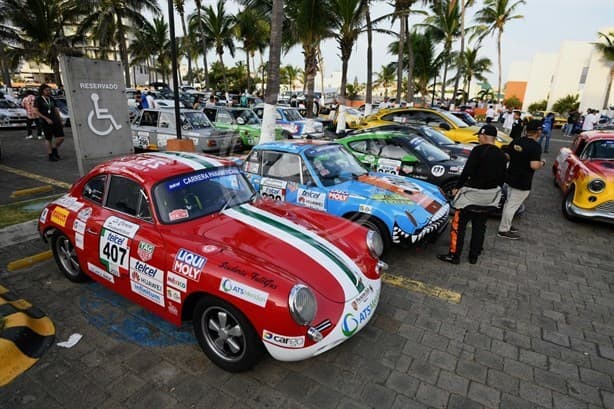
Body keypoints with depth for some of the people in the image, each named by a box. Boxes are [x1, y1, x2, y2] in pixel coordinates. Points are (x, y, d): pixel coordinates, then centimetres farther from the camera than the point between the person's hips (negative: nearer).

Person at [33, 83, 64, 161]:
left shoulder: (51, 99, 14)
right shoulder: (38, 100, -2)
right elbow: (35, 111, -8)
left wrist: (60, 120, 14)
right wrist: (46, 118, -16)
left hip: (55, 121, 5)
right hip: (45, 122, -5)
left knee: (61, 137, -4)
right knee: (48, 139, 2)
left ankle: (54, 149, 22)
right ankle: (50, 155, 12)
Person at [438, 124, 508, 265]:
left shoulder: (479, 150, -14)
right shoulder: (501, 155, 7)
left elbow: (467, 171, -19)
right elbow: (502, 178, 11)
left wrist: (457, 187, -9)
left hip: (473, 193, -7)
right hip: (490, 196, 7)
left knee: (458, 224, 2)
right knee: (479, 226, 16)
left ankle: (454, 255, 6)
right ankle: (474, 256, 24)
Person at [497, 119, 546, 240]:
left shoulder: (516, 141, 1)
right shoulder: (536, 146, -19)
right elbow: (534, 165, -26)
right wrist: (542, 163, -6)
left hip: (511, 178, 8)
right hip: (522, 183, -8)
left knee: (509, 203, 21)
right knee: (512, 206, 1)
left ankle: (506, 225, 34)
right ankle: (503, 230, 9)